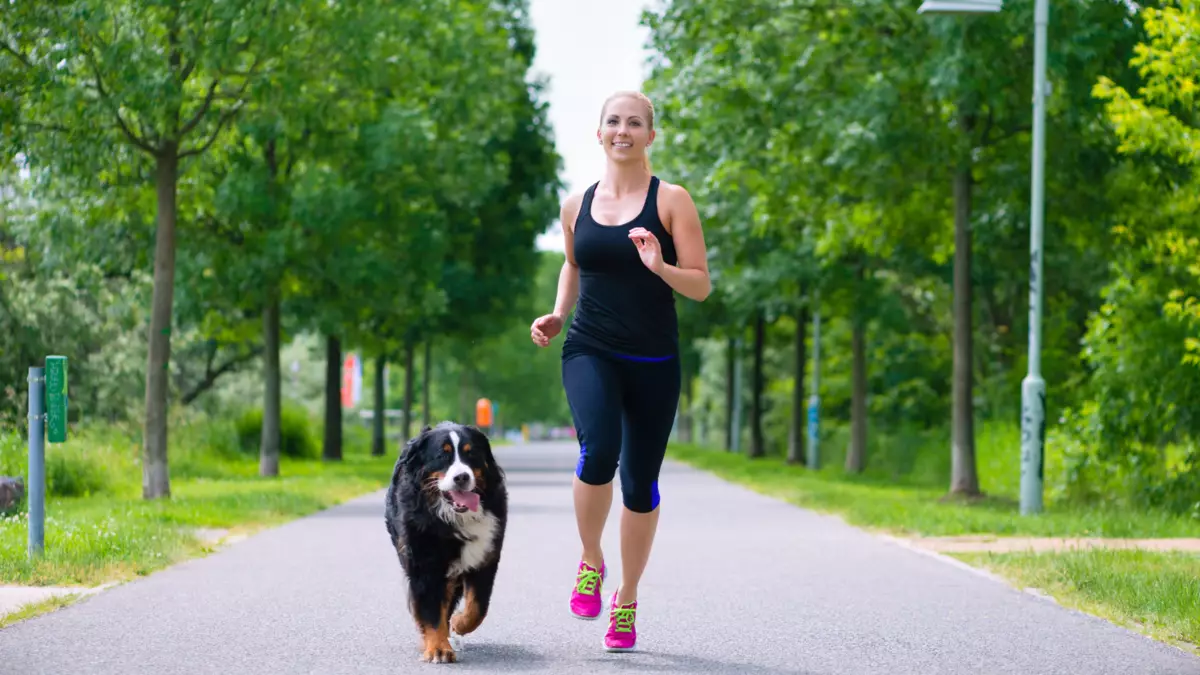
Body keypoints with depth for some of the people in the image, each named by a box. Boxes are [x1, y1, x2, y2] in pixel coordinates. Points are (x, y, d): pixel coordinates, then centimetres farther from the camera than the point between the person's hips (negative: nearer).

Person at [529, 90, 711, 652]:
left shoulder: (671, 201, -1)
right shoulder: (576, 206, 9)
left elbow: (700, 286, -2)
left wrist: (659, 266, -21)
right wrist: (557, 316, 11)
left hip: (653, 361, -1)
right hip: (589, 352, 1)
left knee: (640, 481, 4)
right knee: (598, 449, -26)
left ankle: (626, 600, 23)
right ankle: (590, 560, -1)